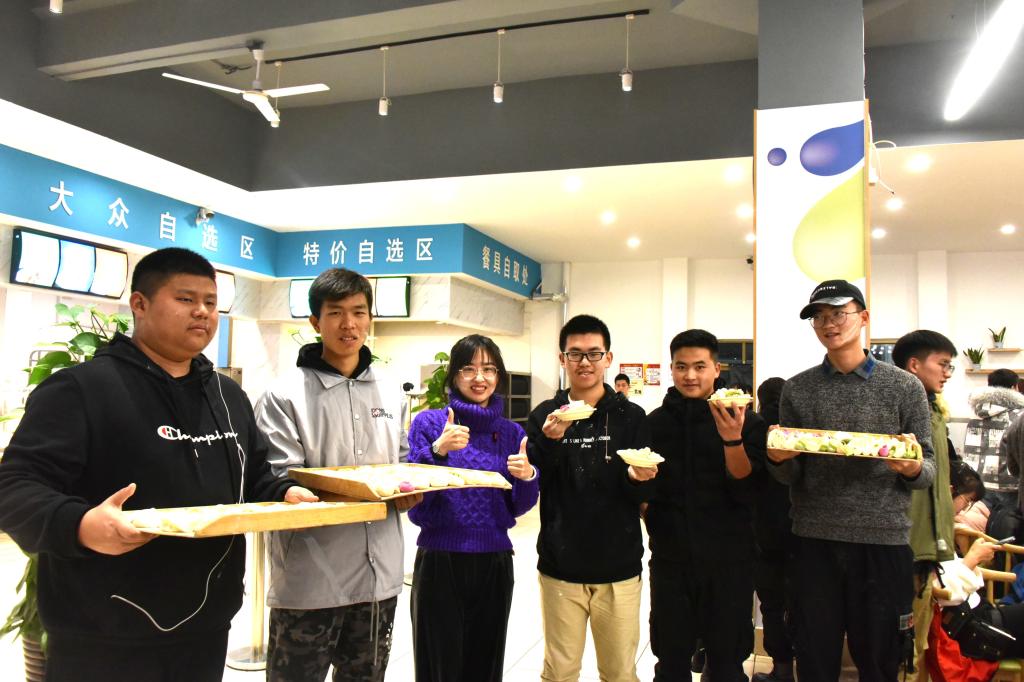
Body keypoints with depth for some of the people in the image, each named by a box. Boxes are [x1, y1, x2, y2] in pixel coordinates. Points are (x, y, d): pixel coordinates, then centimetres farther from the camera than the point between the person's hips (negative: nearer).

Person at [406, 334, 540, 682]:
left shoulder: (511, 432, 5)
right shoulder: (429, 423, -4)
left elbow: (518, 508, 8)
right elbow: (413, 502, -9)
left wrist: (527, 477, -13)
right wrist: (438, 451, -24)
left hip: (494, 563, 3)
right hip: (439, 560, -3)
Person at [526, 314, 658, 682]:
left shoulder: (631, 416, 0)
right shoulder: (544, 415, 2)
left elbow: (646, 494, -1)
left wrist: (638, 478, -23)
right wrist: (549, 441, -22)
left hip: (618, 569, 0)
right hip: (559, 567, 1)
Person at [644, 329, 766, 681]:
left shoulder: (745, 422, -4)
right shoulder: (655, 423, 3)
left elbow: (743, 490, -13)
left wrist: (732, 439, -27)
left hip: (728, 561, -2)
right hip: (670, 558, 2)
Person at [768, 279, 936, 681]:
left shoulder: (904, 387, 2)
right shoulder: (797, 390, 5)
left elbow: (927, 472, 3)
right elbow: (790, 477, 8)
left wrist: (912, 468, -19)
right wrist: (779, 460, -14)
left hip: (884, 541, -1)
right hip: (815, 542, 1)